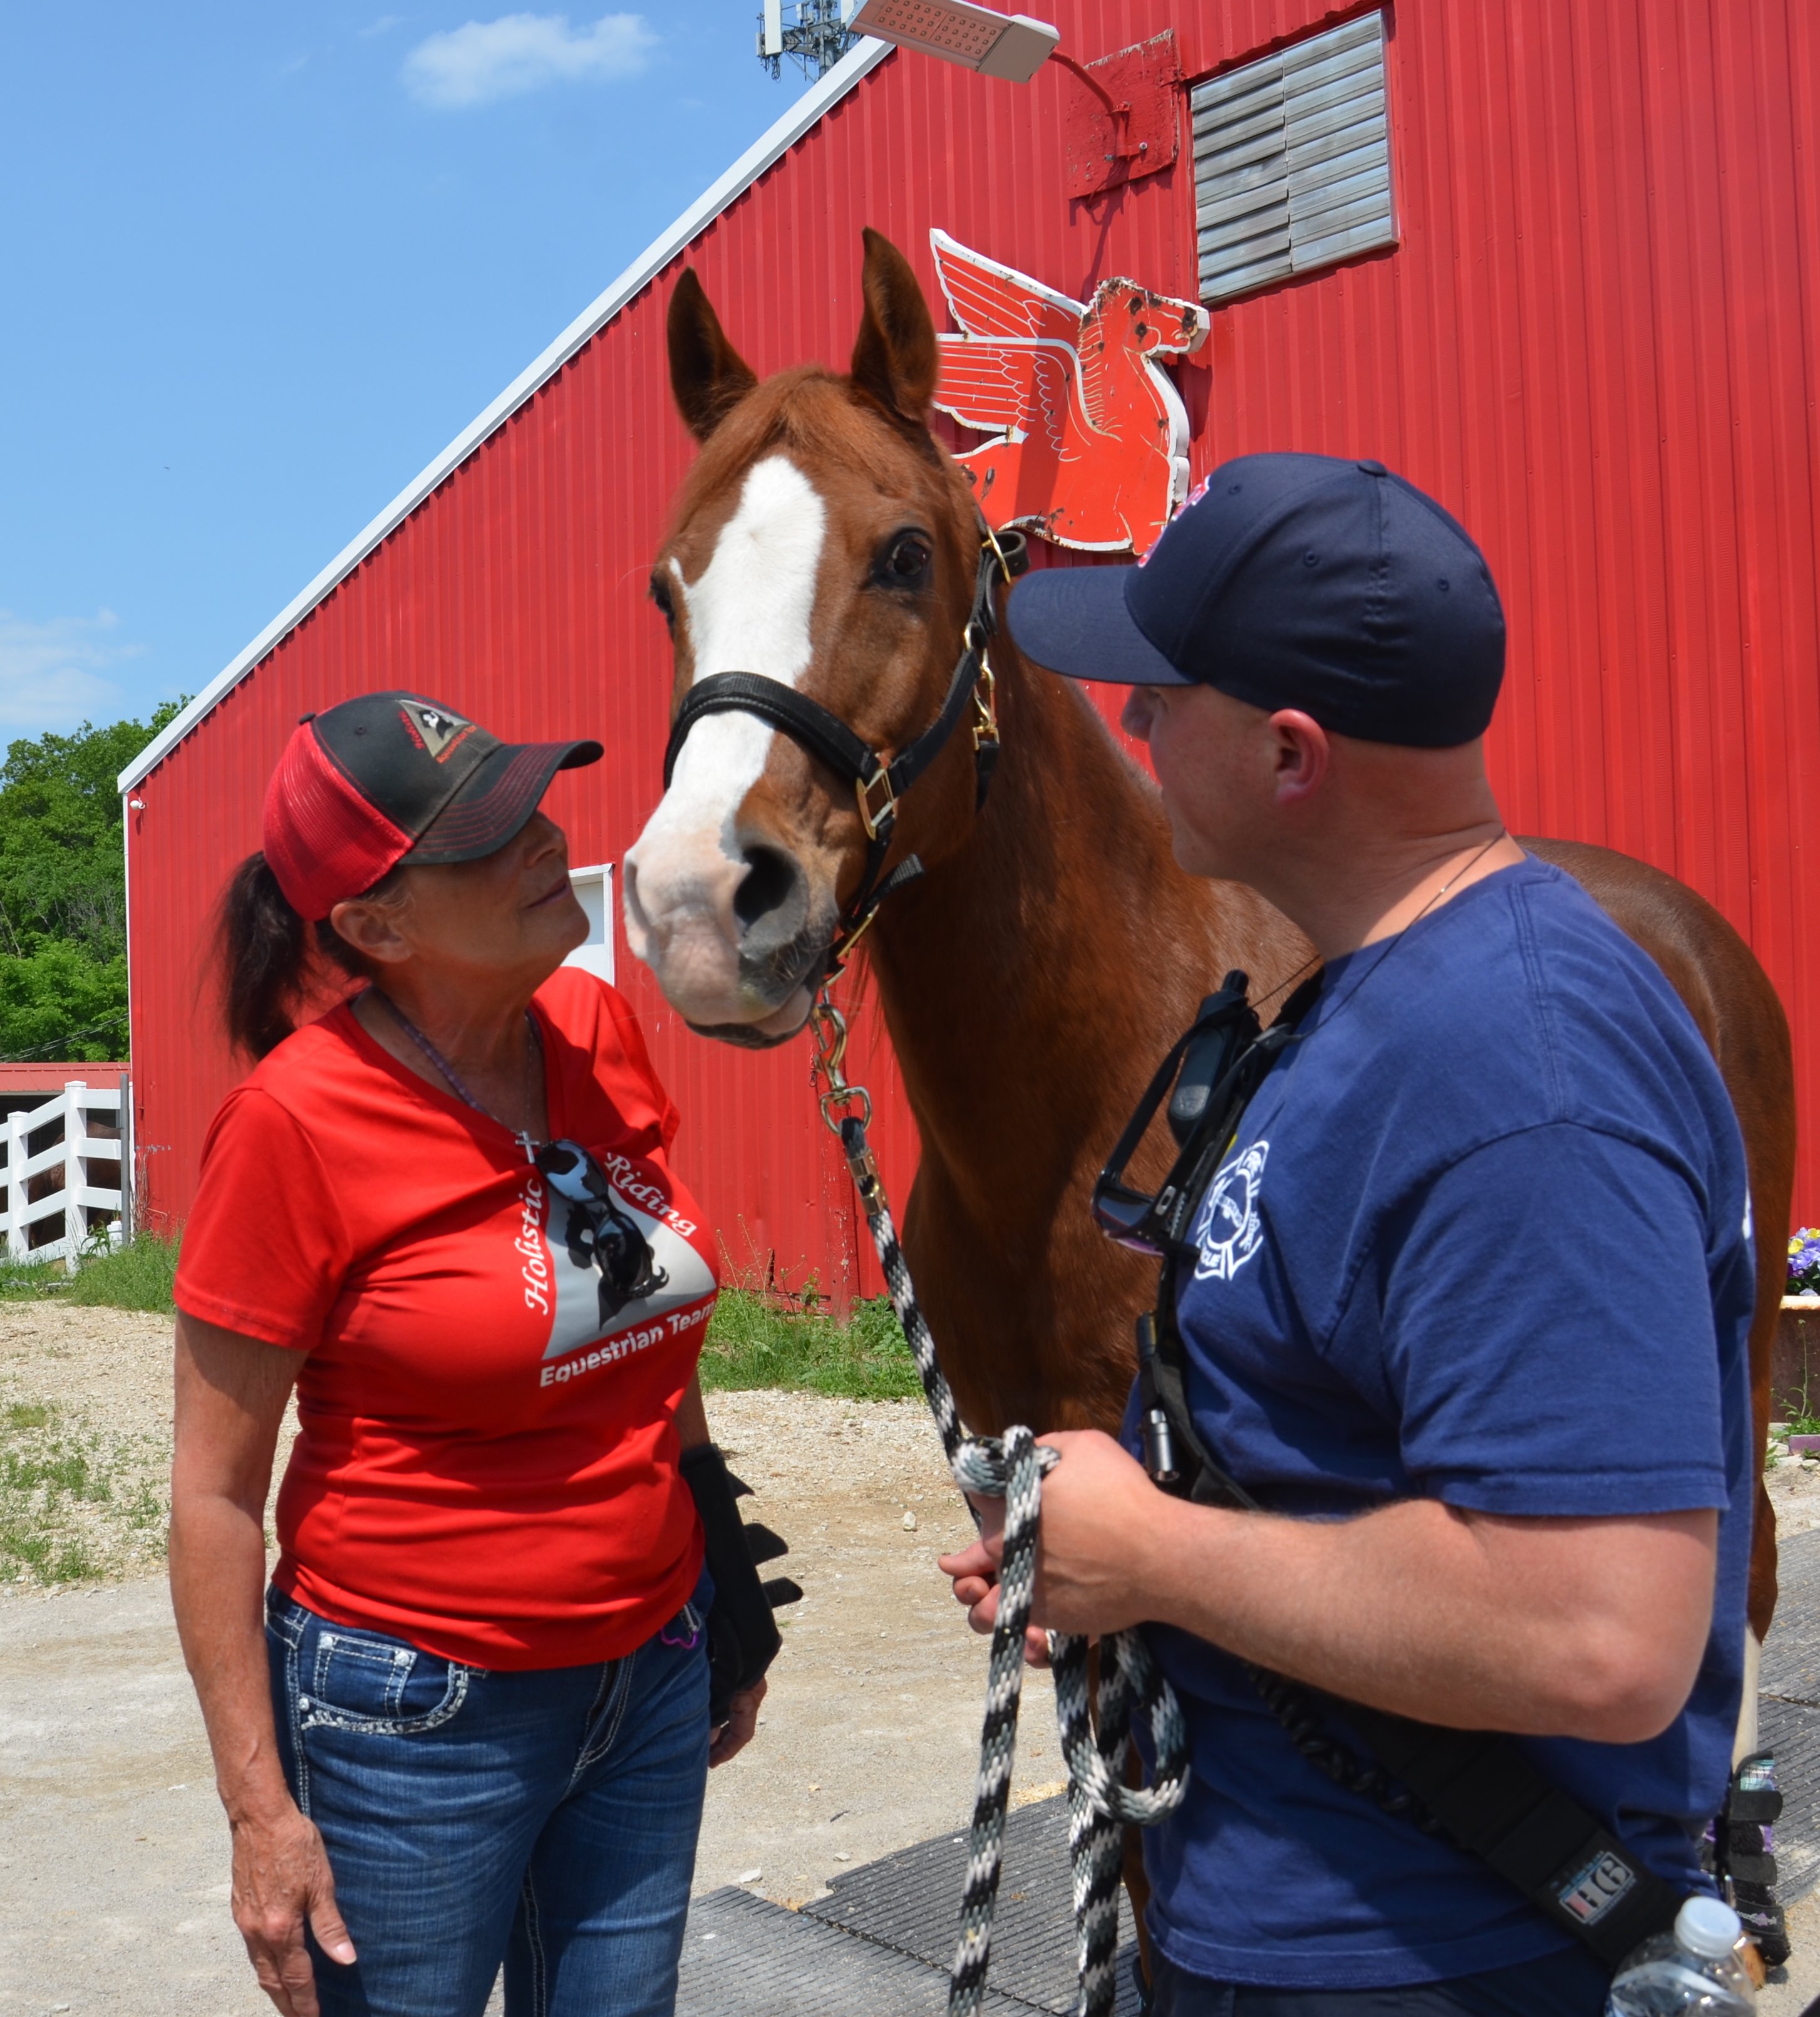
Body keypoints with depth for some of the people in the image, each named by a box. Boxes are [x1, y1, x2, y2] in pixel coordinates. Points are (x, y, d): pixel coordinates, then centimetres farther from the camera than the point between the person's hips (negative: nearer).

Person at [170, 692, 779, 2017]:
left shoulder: (603, 1034, -3)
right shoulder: (296, 1124, -19)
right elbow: (216, 1495, -12)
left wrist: (723, 1599, 17)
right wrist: (260, 1808, -11)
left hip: (652, 1680, 5)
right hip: (418, 1716, -5)